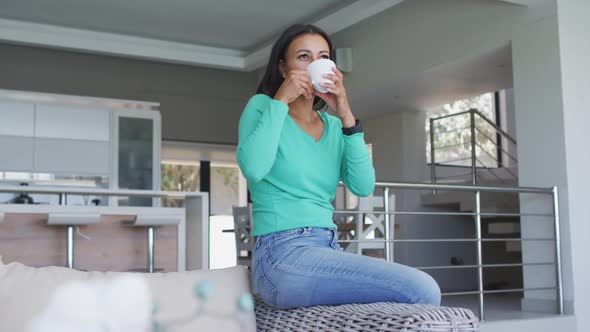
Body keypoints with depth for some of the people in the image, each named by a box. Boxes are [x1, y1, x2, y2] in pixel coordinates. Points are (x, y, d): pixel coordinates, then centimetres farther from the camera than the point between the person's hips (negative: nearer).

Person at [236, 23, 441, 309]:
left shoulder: (334, 126, 14)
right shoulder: (263, 106, 1)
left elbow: (363, 187, 0)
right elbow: (253, 170, -19)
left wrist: (346, 117, -5)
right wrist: (281, 100, -13)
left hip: (328, 252, 6)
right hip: (282, 255, -6)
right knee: (421, 291, -20)